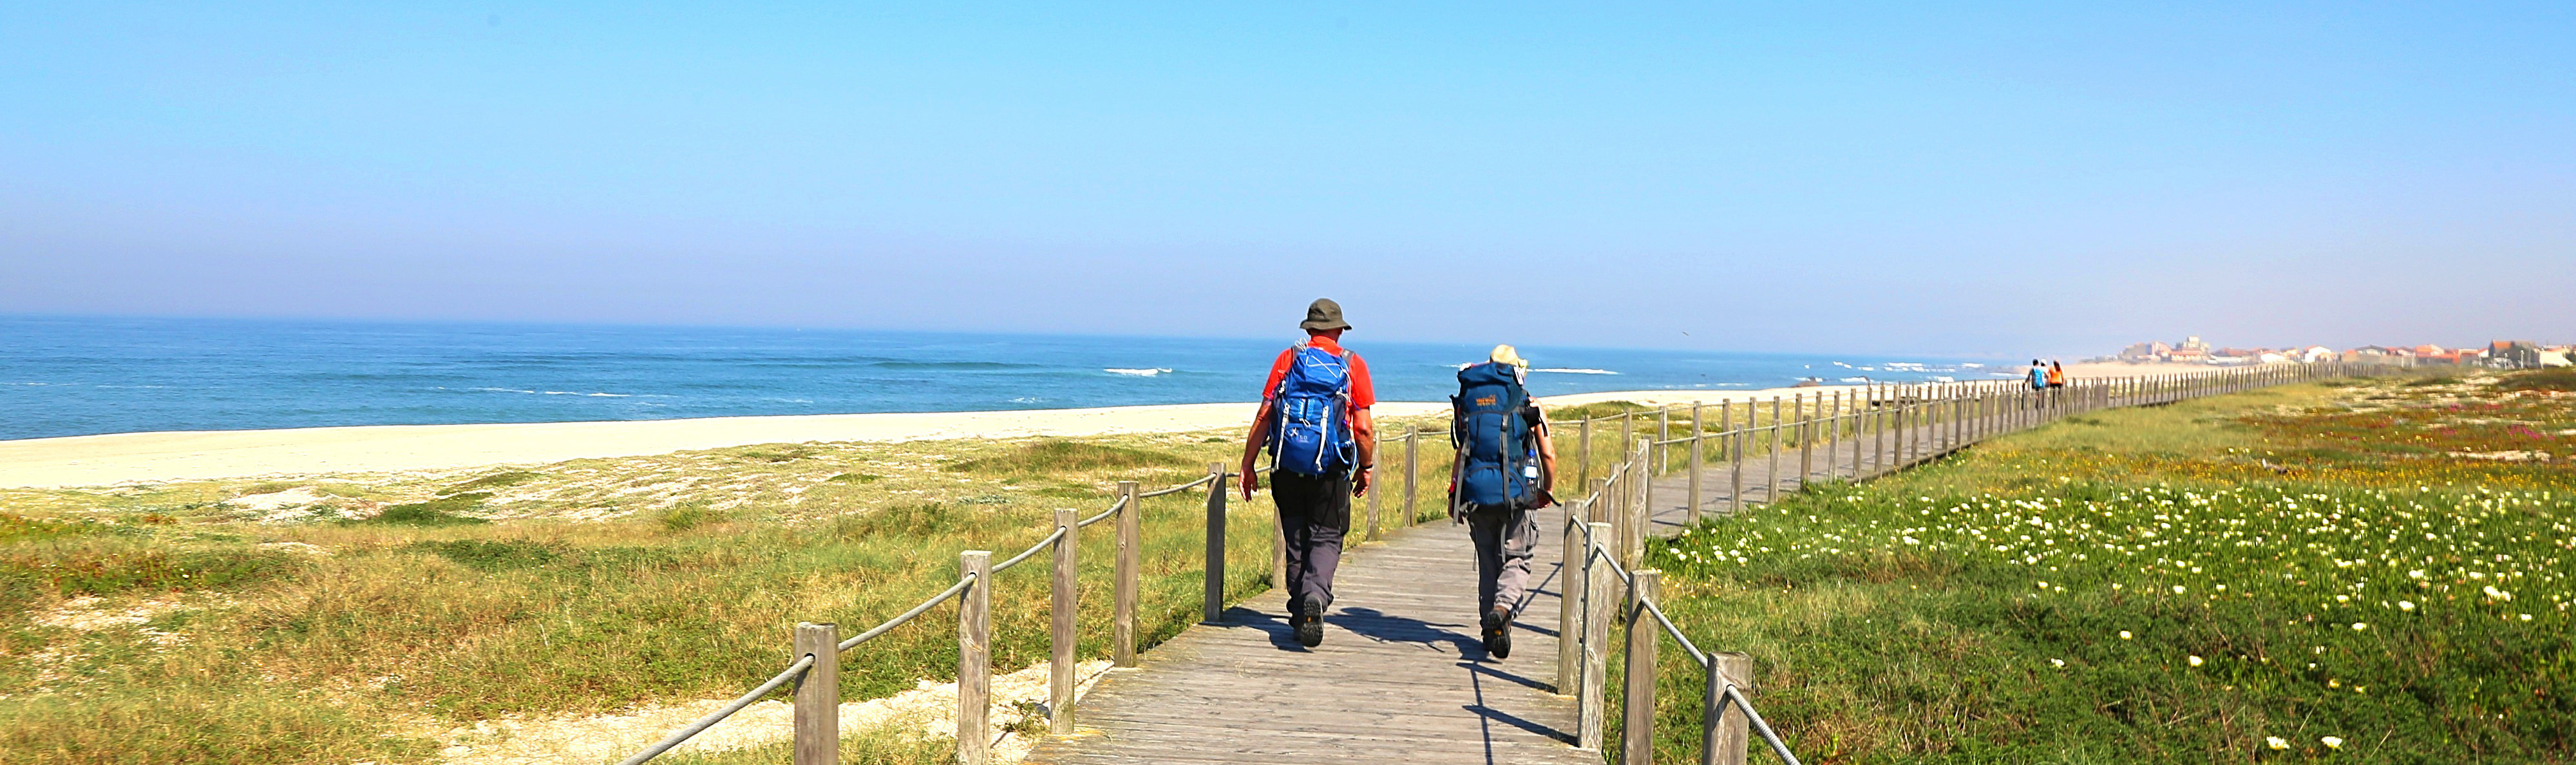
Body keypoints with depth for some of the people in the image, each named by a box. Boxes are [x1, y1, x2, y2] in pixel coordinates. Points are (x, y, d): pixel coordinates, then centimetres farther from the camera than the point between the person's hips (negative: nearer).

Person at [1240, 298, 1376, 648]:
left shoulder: (1288, 359, 7)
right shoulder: (1353, 365, 4)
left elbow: (1263, 417, 2)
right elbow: (1364, 428, -1)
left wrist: (1247, 465, 7)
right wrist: (1366, 467, 13)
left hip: (1287, 466, 2)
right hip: (1330, 466, -2)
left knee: (1296, 539, 13)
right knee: (1326, 538, 4)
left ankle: (1299, 615, 18)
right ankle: (1315, 596, -22)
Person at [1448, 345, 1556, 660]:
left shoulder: (1469, 403, 9)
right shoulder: (1529, 405, 3)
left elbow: (1462, 451, 8)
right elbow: (1548, 454, 3)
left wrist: (1454, 494, 13)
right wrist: (1548, 490, 19)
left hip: (1475, 492, 3)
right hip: (1514, 491, -3)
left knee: (1487, 563, 13)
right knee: (1517, 558, 7)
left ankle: (1490, 632, 14)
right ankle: (1503, 606, -20)